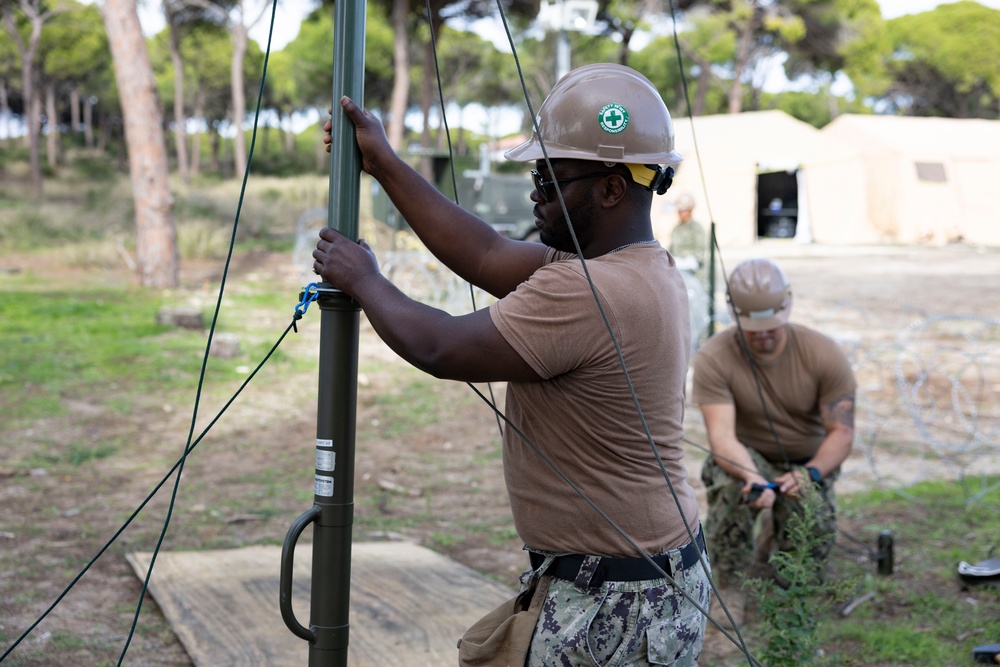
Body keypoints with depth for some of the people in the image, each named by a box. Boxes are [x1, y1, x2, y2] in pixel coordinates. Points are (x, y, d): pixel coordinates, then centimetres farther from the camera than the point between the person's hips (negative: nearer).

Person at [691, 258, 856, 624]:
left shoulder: (823, 354, -15)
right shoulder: (714, 358, -20)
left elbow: (842, 431, -16)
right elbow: (721, 435, -29)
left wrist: (812, 473, -36)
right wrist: (752, 477, -49)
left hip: (806, 464, 2)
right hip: (746, 458, -2)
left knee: (812, 550, -18)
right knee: (733, 486, -37)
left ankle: (776, 526, 21)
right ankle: (729, 585, -13)